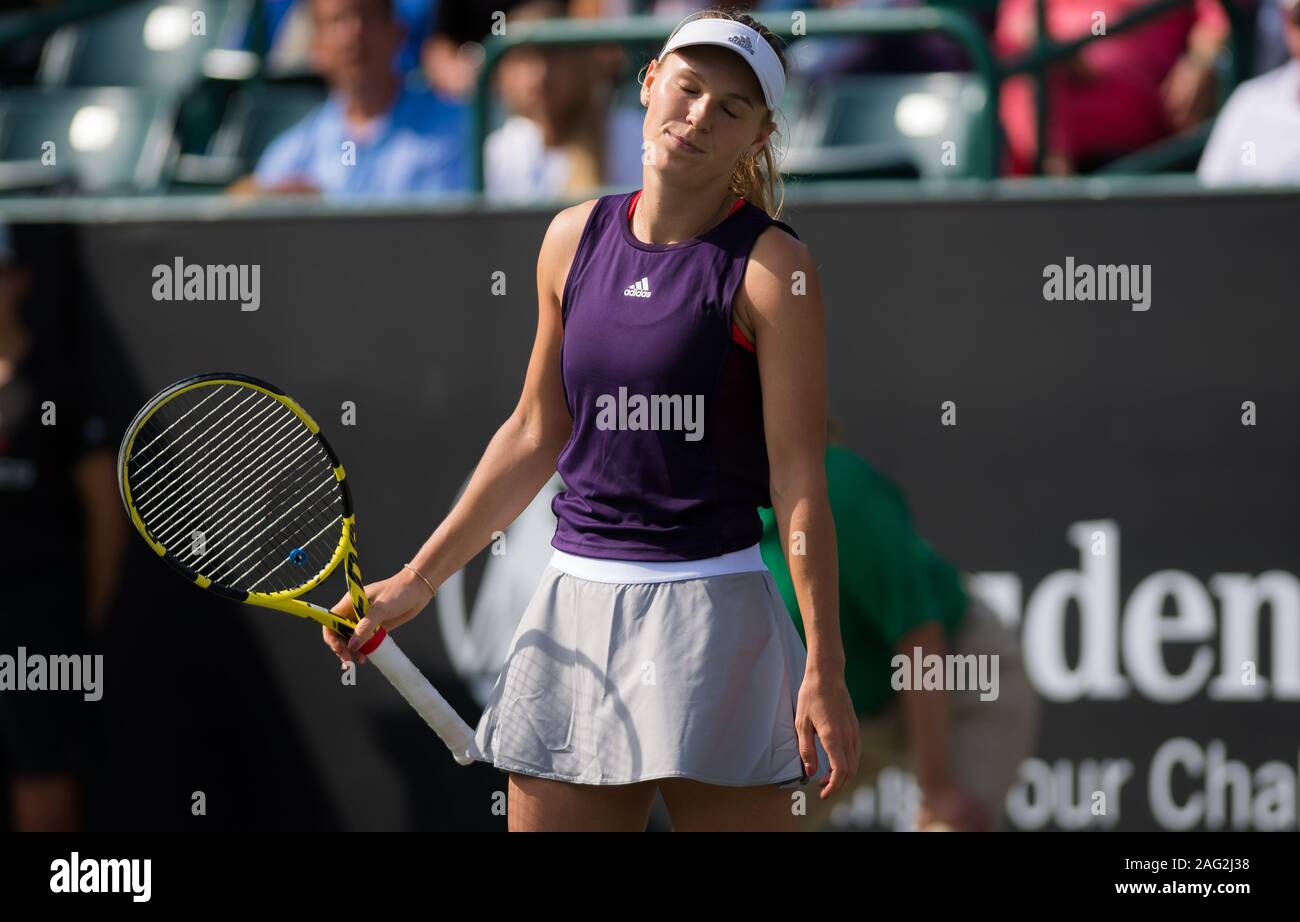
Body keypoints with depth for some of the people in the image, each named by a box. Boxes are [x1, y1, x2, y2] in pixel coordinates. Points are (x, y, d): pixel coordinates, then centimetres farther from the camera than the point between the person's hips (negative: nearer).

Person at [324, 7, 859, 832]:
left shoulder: (771, 268, -7)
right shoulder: (576, 239, 9)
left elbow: (799, 477, -9)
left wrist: (824, 671, -13)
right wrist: (416, 581, 19)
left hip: (709, 609, -5)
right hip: (575, 605, 5)